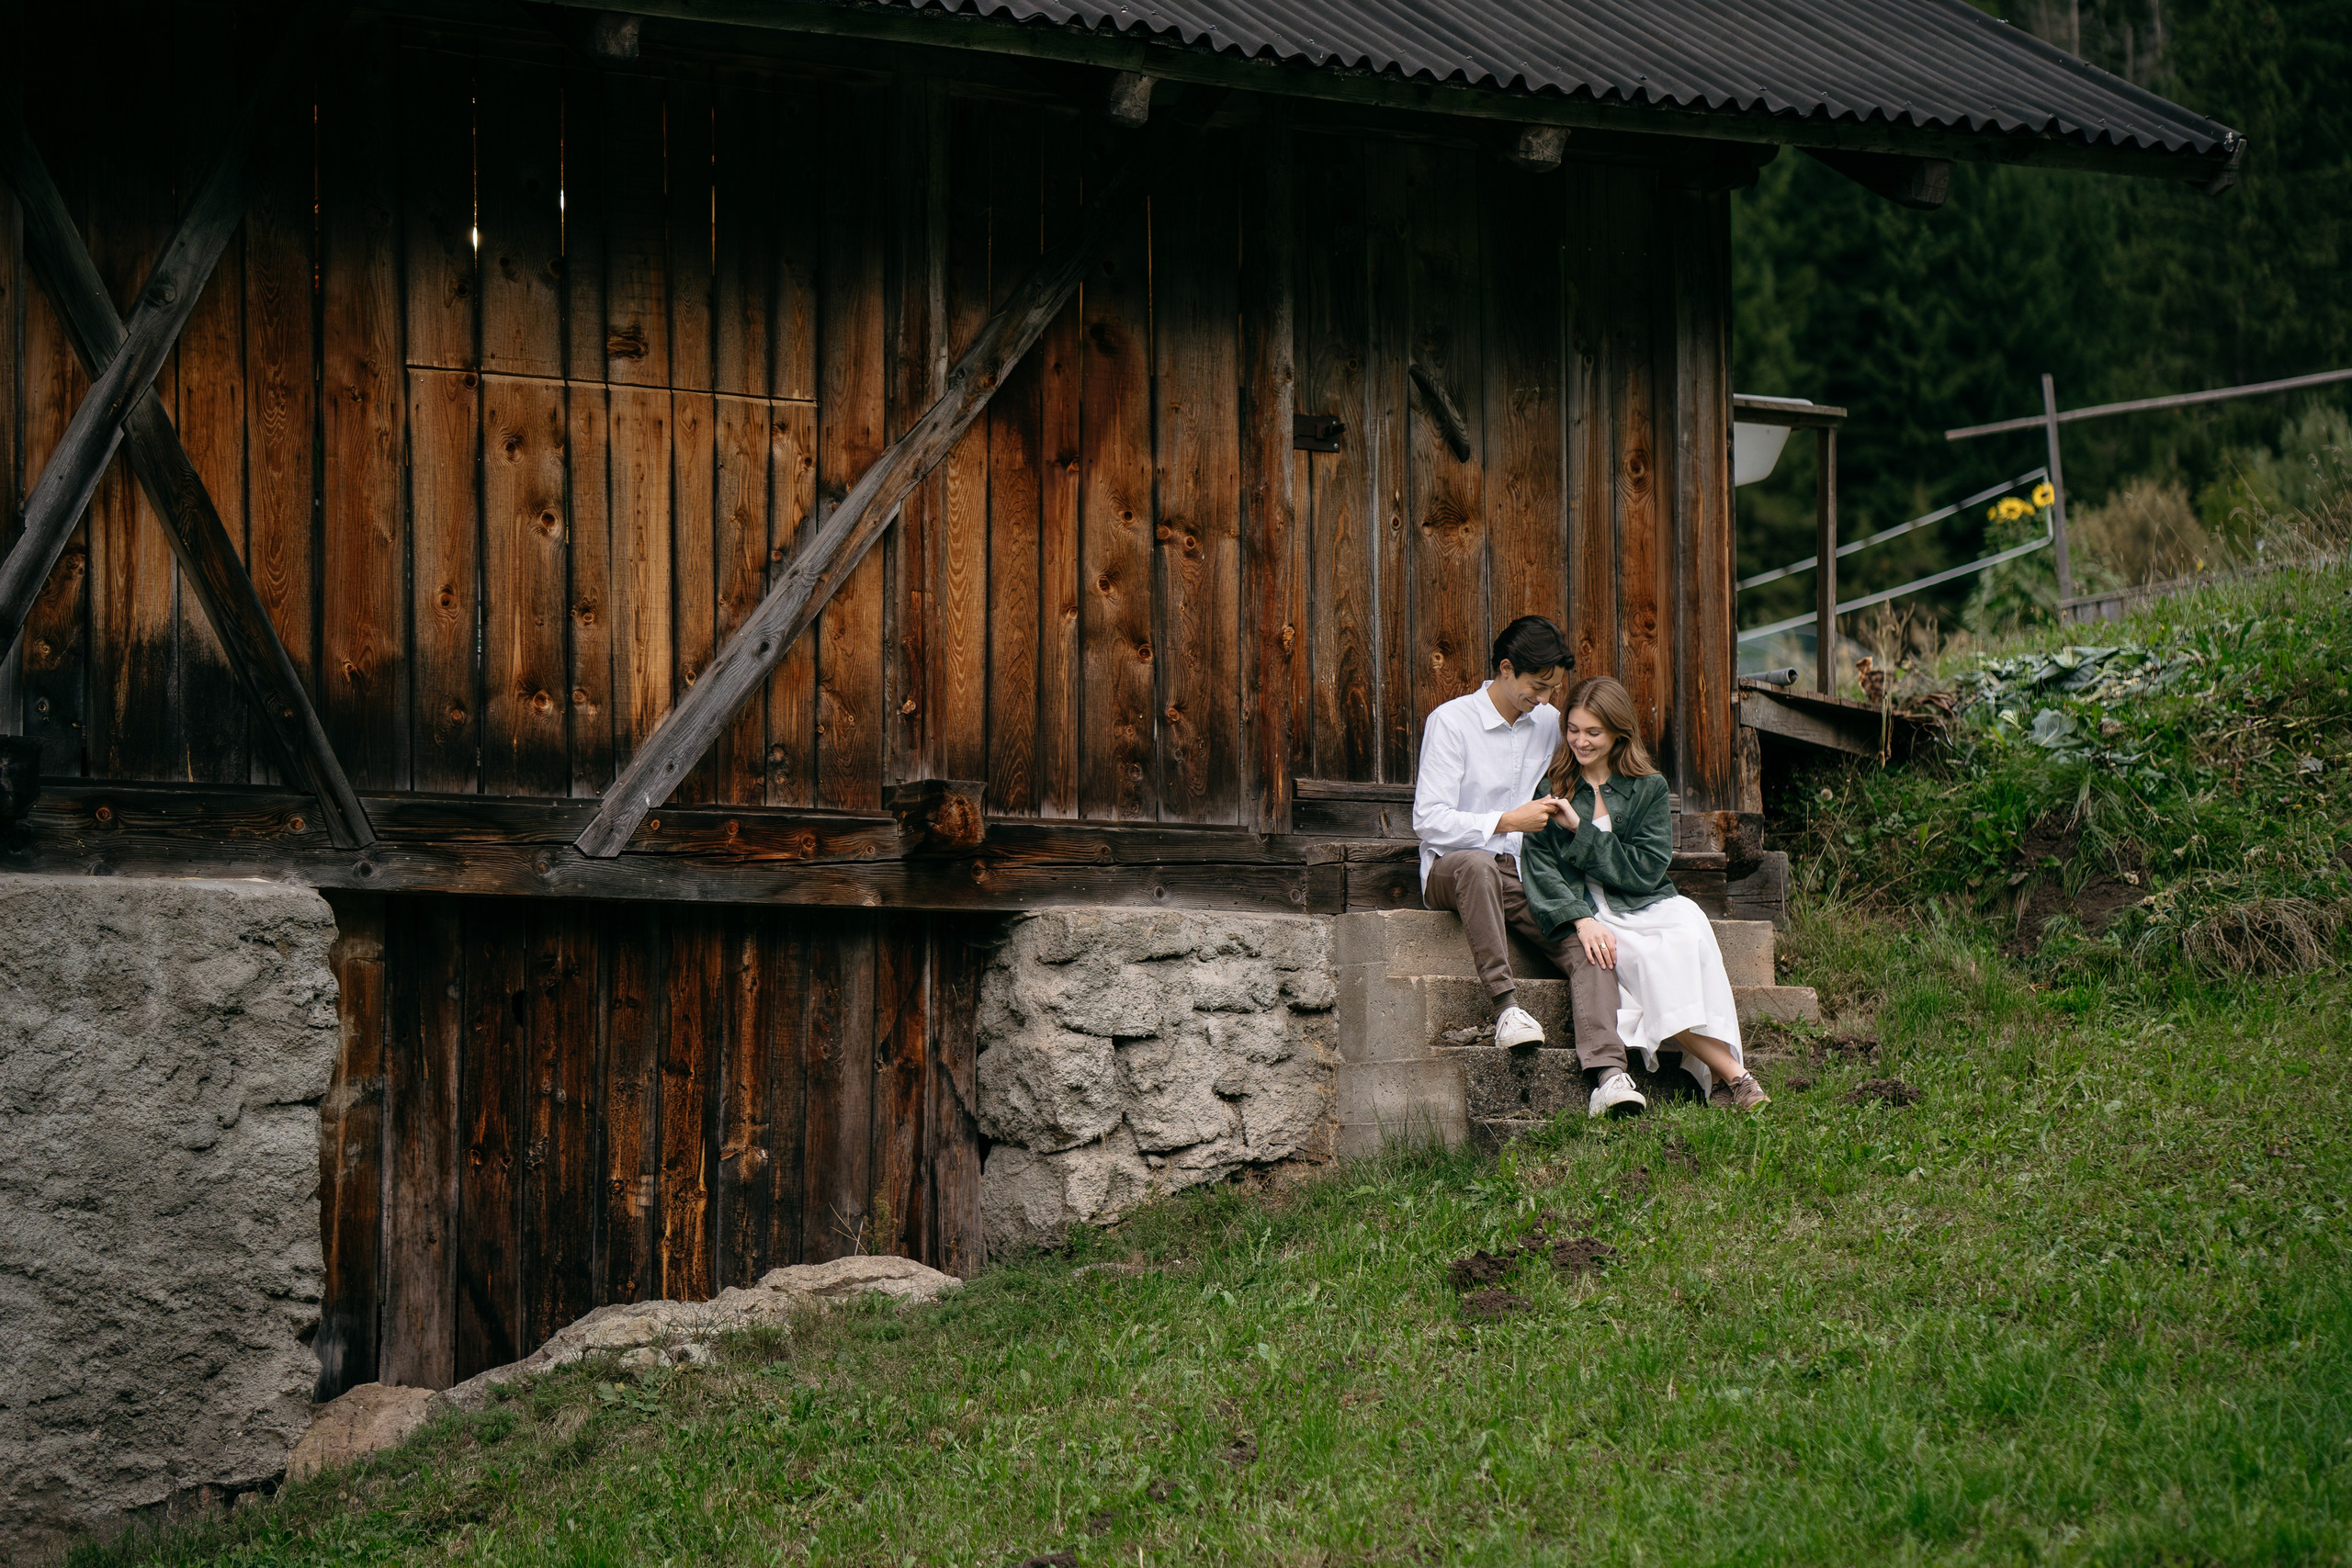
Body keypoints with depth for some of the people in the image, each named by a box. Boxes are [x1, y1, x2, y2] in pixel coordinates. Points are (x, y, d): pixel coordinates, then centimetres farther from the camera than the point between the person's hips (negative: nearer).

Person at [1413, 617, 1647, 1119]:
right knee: (1477, 863, -42)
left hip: (1526, 877, 5)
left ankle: (1607, 1076, -38)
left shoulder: (1549, 723, 14)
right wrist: (1507, 822, -19)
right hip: (1452, 875, -5)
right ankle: (1506, 1005, -39)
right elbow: (1429, 821, -12)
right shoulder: (1450, 721, -4)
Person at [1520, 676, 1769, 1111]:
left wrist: (1581, 832, -7)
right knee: (1649, 958, -33)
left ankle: (1718, 1079, -36)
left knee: (1688, 925, -34)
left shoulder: (1648, 789, 12)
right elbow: (1541, 867, 0)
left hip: (1644, 907, 1)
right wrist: (1580, 918, -17)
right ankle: (1732, 1074, -31)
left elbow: (1647, 869, 0)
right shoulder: (1550, 788, 10)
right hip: (1583, 915, -1)